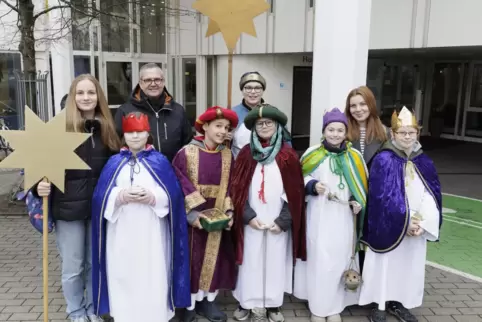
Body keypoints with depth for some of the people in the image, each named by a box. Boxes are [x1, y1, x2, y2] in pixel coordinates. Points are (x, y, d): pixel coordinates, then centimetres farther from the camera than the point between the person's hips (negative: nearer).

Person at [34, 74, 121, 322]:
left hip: (99, 207, 3)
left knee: (96, 263, 16)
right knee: (73, 266, 9)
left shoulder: (107, 128, 3)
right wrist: (40, 186, -23)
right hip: (69, 208, -3)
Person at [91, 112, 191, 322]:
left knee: (153, 279, 3)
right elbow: (101, 196, -1)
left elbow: (173, 194, -3)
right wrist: (121, 196, -18)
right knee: (123, 277, 7)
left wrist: (152, 197, -19)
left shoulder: (159, 161, 3)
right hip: (122, 233, 2)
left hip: (151, 233, -1)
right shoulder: (114, 162, 7)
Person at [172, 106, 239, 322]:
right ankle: (189, 304, 21)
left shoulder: (227, 156, 4)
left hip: (217, 220, 4)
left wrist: (228, 212, -6)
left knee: (214, 259, 11)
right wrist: (191, 213, -19)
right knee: (192, 259, 5)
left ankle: (207, 301, 28)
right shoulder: (186, 153, -9)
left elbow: (230, 188, 5)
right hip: (192, 218, -4)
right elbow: (180, 186, -13)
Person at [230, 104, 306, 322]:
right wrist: (248, 215, -8)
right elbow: (237, 188, 0)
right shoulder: (246, 154, 2)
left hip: (278, 221, 0)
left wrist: (284, 220, -7)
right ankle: (248, 303, 20)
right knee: (251, 261, 6)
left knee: (276, 261, 7)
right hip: (251, 220, 0)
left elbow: (295, 191, -1)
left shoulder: (288, 155, 0)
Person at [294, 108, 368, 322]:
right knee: (318, 260, 2)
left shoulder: (355, 156, 3)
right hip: (319, 216, -1)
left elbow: (362, 186, 11)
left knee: (341, 259, 7)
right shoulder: (312, 153, -2)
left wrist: (359, 202, -6)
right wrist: (313, 186, -15)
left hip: (344, 217, 2)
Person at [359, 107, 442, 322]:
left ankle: (398, 303, 31)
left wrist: (423, 222, -11)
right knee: (385, 264, 3)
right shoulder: (383, 160, -11)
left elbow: (432, 194, 2)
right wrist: (405, 222, -16)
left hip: (416, 227, 5)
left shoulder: (424, 162, 5)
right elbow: (383, 197, -16)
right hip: (388, 227, -5)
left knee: (410, 264, 13)